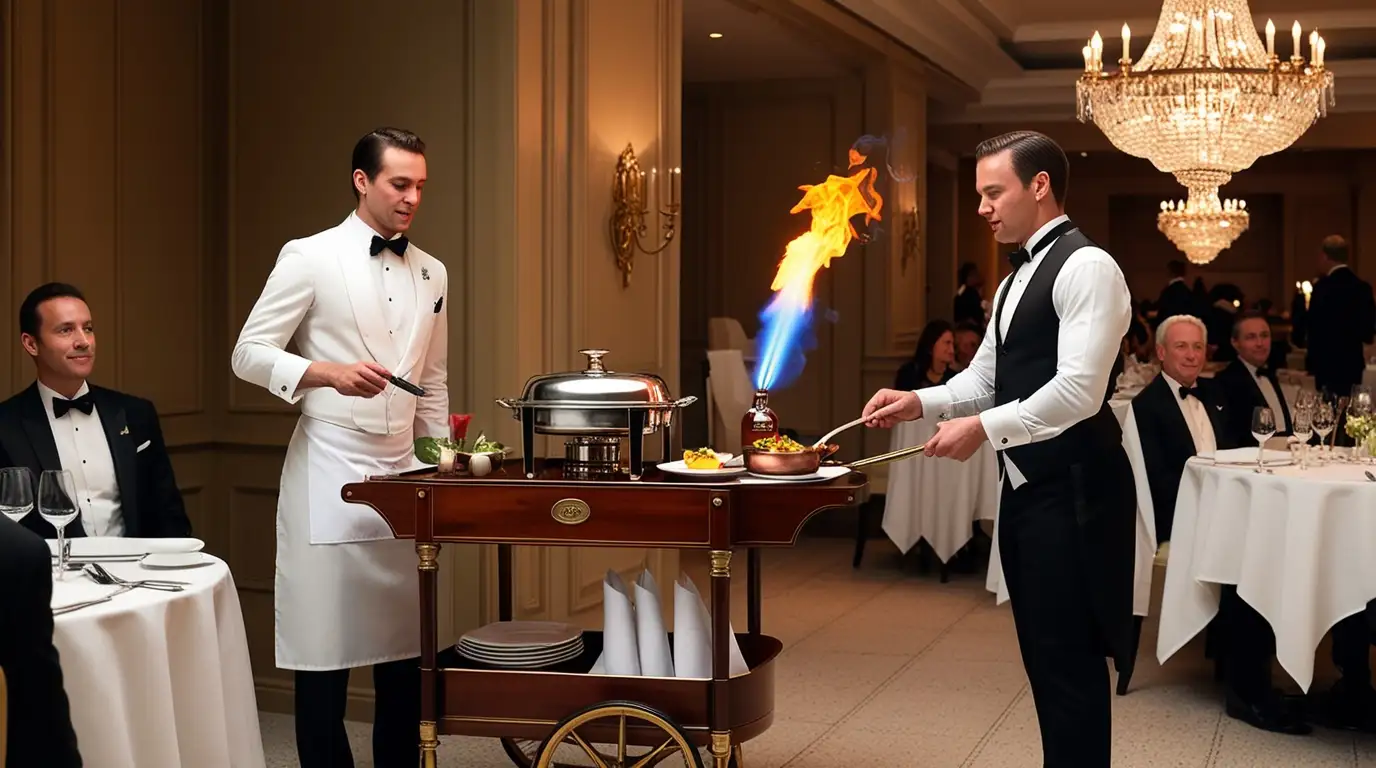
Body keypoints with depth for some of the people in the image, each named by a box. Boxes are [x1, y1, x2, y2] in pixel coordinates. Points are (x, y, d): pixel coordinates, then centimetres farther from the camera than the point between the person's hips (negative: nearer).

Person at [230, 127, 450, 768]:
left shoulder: (431, 273, 13)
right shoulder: (309, 258, -3)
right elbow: (249, 354, -5)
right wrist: (331, 372, -20)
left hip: (403, 477, 5)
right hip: (329, 475, -4)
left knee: (405, 651, 6)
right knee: (325, 651, -1)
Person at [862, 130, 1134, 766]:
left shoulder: (1086, 267, -13)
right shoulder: (1019, 277, 17)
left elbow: (1079, 390, -22)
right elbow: (984, 379, 18)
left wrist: (985, 428, -22)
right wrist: (920, 401, 1)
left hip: (1072, 492, -10)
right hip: (1025, 488, 10)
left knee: (1070, 661, -5)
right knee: (1044, 656, 15)